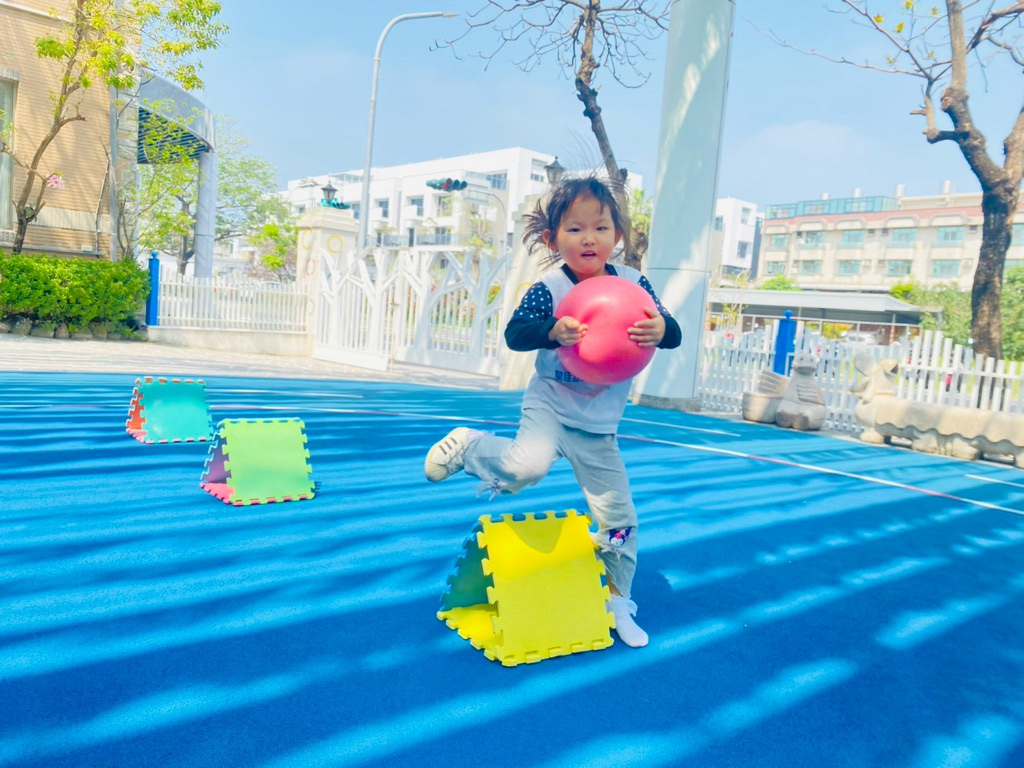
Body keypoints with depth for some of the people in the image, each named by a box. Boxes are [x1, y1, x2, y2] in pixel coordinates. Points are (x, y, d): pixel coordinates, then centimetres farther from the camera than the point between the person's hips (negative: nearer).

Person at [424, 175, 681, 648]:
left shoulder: (634, 285, -5)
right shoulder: (549, 289, -13)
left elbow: (673, 334, -9)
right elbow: (514, 333, -23)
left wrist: (660, 329, -33)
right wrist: (552, 331, -42)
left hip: (600, 427, 3)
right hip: (550, 405, -3)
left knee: (620, 517, 9)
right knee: (527, 465, -35)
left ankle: (617, 603, 33)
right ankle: (469, 447, -1)